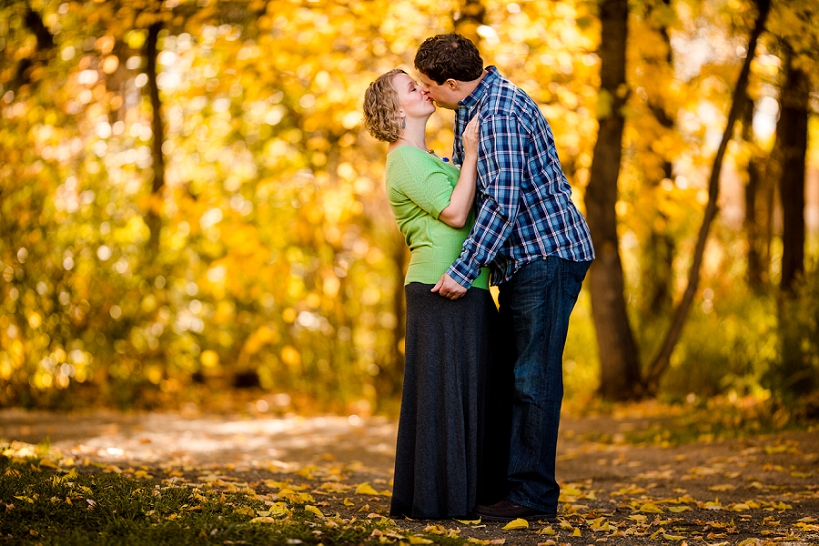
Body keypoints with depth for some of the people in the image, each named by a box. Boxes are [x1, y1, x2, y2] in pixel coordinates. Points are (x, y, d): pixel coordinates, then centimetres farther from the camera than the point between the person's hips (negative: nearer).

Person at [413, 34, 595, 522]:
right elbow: (460, 172, 33)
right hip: (522, 260, 11)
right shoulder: (471, 107, 14)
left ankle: (534, 494, -6)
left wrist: (464, 270, -23)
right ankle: (509, 482, 18)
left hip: (550, 253, -11)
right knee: (508, 375, 12)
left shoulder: (501, 111, -19)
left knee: (534, 377, -10)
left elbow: (503, 200, -25)